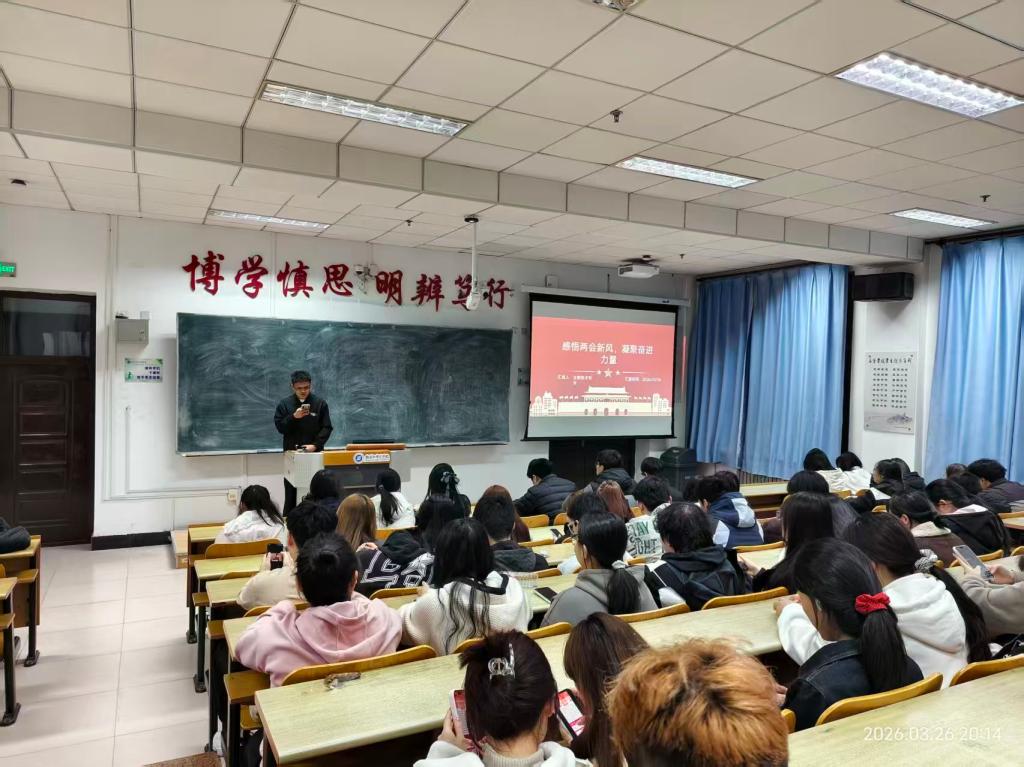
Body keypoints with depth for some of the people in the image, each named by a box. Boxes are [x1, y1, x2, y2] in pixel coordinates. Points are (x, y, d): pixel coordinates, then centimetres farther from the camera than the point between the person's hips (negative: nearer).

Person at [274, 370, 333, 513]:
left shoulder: (320, 403, 2)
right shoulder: (284, 403, 4)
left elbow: (327, 428, 0)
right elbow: (280, 427, -1)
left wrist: (316, 445, -13)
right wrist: (294, 417, -17)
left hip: (314, 454, 0)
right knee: (291, 492, 1)